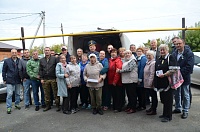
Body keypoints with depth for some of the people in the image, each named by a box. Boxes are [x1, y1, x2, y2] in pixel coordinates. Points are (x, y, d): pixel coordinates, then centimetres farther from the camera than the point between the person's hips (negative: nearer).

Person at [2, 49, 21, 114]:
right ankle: (9, 108, 2)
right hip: (9, 81, -2)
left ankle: (17, 104, 29)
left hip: (18, 81, 2)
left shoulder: (19, 61, 0)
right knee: (9, 94, -4)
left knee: (18, 93, 13)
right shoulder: (7, 61, 0)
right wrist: (4, 79, 1)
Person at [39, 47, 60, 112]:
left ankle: (58, 105, 10)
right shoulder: (41, 60, 12)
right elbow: (40, 70, 11)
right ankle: (48, 105, 21)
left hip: (53, 79, -3)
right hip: (45, 80, 3)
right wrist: (41, 78, 3)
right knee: (46, 93, 9)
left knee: (55, 92, 1)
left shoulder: (54, 59, 2)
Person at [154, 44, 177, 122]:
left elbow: (173, 70, -17)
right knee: (163, 99, 13)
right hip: (161, 83, 7)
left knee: (168, 99, -3)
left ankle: (168, 116, 6)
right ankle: (165, 114, 26)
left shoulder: (170, 58, -6)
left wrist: (164, 75, -20)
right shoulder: (158, 60, 17)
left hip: (168, 82, -7)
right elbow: (156, 71, 23)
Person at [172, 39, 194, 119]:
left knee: (185, 95, 6)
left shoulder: (189, 53, -10)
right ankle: (178, 108, 31)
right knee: (177, 94, 16)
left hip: (185, 78, -5)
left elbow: (189, 66, -18)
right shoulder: (174, 54, 6)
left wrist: (180, 73, -20)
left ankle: (185, 111, 18)